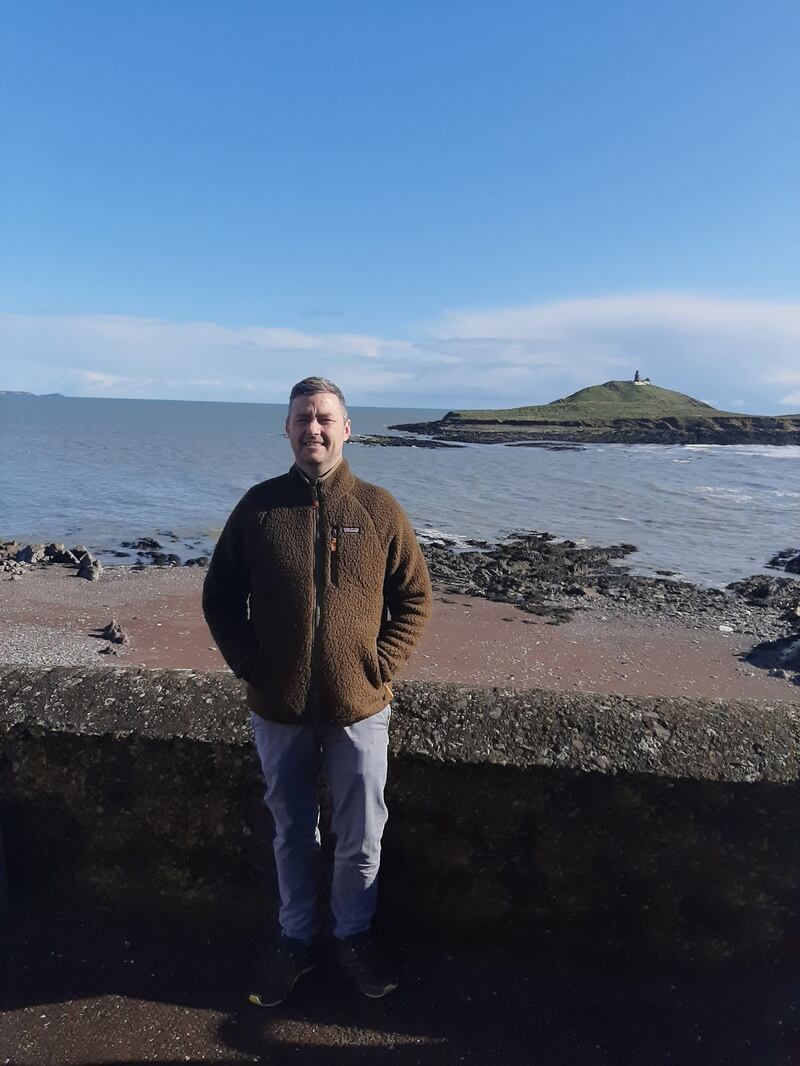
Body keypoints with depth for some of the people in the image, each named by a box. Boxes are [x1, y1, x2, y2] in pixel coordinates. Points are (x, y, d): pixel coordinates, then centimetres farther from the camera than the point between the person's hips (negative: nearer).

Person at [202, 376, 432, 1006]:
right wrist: (249, 666, -4)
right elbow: (220, 598, 4)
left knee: (361, 841, 14)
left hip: (360, 710, 0)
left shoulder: (378, 509, -5)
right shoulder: (260, 506, -3)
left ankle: (354, 936, 40)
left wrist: (379, 668, -8)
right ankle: (297, 940, 41)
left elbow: (416, 600, 0)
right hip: (278, 712, 1)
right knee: (292, 835, 19)